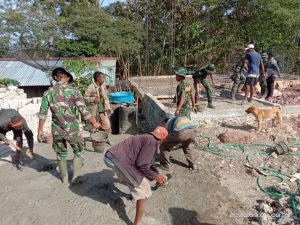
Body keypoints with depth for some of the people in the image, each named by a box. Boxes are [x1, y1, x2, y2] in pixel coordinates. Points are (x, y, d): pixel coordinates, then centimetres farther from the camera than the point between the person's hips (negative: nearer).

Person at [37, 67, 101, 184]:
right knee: (78, 151, 19)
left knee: (61, 154, 21)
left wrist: (40, 130, 9)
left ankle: (64, 178, 35)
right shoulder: (73, 90, -10)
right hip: (72, 128, -3)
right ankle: (76, 177, 18)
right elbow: (83, 110, -13)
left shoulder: (48, 92, -1)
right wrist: (94, 122, -2)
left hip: (57, 130, 3)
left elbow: (42, 113, 0)